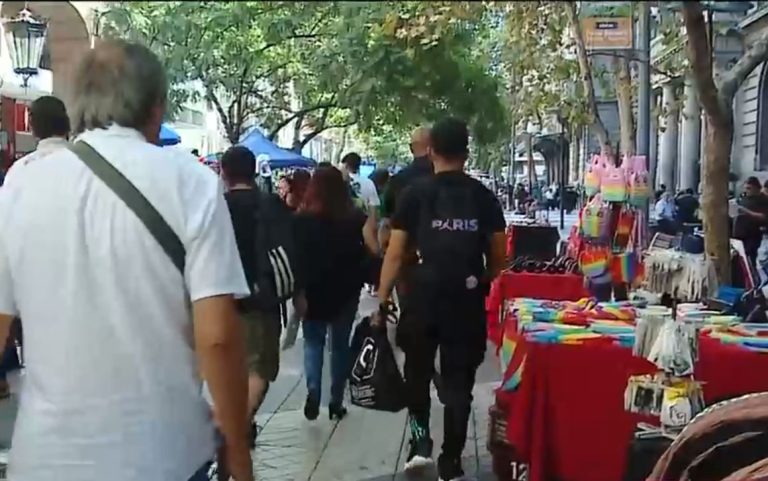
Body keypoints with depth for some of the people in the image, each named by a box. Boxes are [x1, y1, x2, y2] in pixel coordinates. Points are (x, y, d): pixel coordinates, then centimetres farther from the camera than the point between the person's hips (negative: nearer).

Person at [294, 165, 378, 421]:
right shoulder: (355, 217, -7)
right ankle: (336, 402, 17)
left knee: (313, 342, 14)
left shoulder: (301, 219, -7)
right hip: (346, 291, 1)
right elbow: (375, 249, -11)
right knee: (340, 344, 13)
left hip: (311, 291, 0)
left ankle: (313, 391, -7)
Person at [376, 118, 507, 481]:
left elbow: (395, 254, -4)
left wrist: (382, 302, 2)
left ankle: (420, 440, 12)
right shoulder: (483, 196, 3)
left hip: (424, 296, -1)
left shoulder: (415, 194, -2)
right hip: (468, 299, 1)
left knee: (417, 372, 22)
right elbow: (498, 256, 6)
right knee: (458, 382, 9)